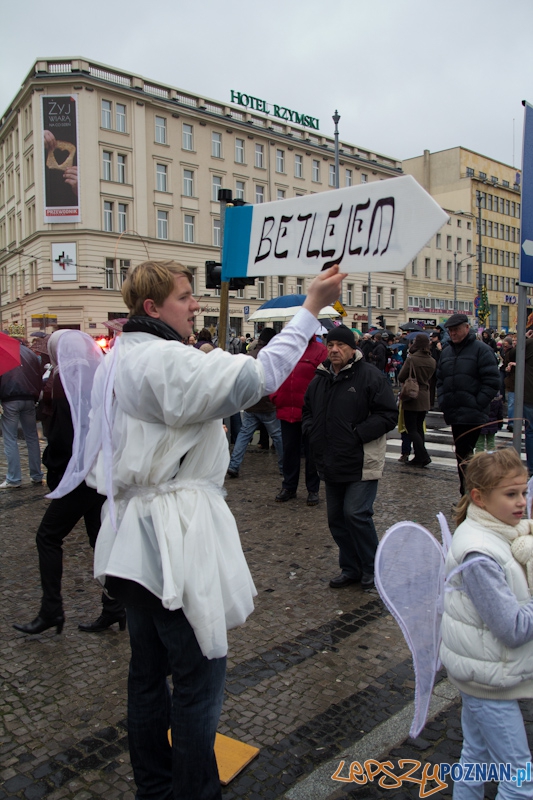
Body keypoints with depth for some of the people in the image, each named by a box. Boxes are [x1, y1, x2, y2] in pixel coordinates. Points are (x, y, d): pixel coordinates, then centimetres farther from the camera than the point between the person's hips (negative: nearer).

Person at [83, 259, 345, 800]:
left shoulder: (116, 361, 13)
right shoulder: (164, 360, -19)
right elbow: (258, 376, -25)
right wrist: (312, 308, -19)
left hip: (133, 532, 10)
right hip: (173, 537, -10)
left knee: (149, 668, 21)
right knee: (199, 675, 4)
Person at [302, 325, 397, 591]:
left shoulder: (370, 376, -9)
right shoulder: (319, 379, 11)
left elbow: (388, 415, -13)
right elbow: (307, 411, 24)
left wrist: (357, 434, -18)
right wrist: (312, 431, 4)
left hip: (361, 464, -7)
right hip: (332, 465, 7)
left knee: (356, 514, -12)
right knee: (336, 518, 13)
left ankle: (373, 570, 11)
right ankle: (351, 569, 29)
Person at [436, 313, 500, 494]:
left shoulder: (481, 350, -5)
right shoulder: (446, 352, 15)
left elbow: (491, 382, -10)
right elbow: (440, 380, 20)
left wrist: (477, 404, -14)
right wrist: (442, 402, 8)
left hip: (473, 415, -7)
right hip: (453, 414, 7)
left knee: (465, 454, -10)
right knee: (461, 453, 13)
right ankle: (466, 496, 23)